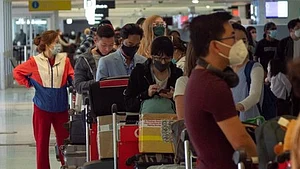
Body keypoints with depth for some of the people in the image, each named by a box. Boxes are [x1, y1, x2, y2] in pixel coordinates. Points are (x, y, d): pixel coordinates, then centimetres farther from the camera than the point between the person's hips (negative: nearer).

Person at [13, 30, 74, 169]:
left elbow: (72, 77, -4)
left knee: (64, 139, 5)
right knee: (42, 141, 8)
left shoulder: (64, 60, -2)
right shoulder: (35, 62, -4)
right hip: (42, 107, -1)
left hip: (61, 107, 1)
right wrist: (29, 84, 1)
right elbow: (17, 72, 8)